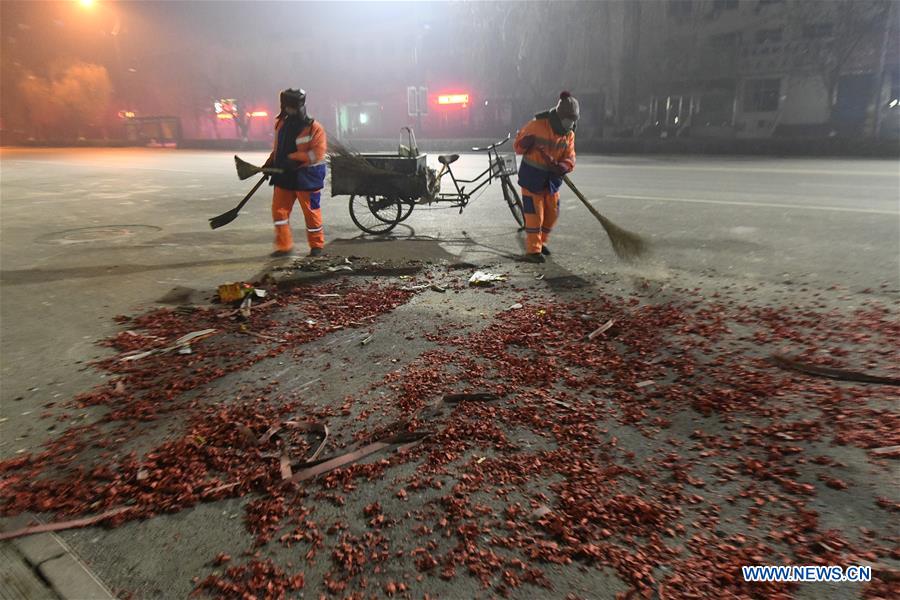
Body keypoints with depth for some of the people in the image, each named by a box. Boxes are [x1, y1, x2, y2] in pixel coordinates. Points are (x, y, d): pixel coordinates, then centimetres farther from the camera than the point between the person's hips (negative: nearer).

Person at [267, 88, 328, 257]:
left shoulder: (314, 128, -11)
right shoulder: (281, 124, 10)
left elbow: (317, 153, -20)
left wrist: (293, 158, -25)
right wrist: (271, 162, 10)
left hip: (307, 178, -6)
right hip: (284, 177, 6)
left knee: (311, 212, 3)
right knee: (279, 210, 3)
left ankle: (317, 245, 20)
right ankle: (284, 246, 11)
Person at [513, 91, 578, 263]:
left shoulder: (569, 134, -2)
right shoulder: (537, 124, -17)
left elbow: (569, 158, -5)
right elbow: (518, 145, -9)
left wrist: (563, 167, -27)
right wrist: (525, 143, -32)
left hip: (551, 177, 6)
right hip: (532, 175, -6)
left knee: (552, 212, 11)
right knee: (534, 213, -7)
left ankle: (540, 242, 31)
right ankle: (532, 250, 1)